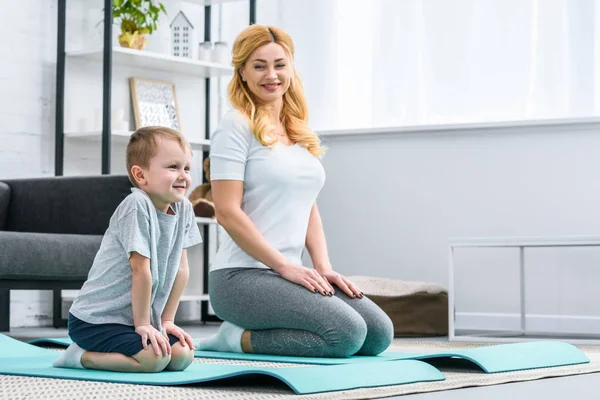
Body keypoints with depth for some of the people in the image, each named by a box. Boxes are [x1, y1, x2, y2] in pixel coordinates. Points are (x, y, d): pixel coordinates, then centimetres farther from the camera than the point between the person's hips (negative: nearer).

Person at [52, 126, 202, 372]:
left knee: (183, 356, -1)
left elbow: (180, 268, 7)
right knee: (156, 358, -24)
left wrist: (167, 320, 7)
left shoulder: (183, 209, 2)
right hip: (95, 320, -9)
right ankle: (81, 356, -4)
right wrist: (142, 324, -16)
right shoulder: (136, 206, -22)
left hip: (140, 316, 9)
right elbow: (141, 271, -21)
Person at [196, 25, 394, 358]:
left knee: (379, 333, -4)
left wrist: (323, 266, 4)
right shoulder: (236, 126, -7)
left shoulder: (299, 132, 17)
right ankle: (237, 338, -5)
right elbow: (228, 212, -14)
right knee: (347, 333, -24)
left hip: (288, 273, 8)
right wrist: (285, 265, -16)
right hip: (241, 277, -8)